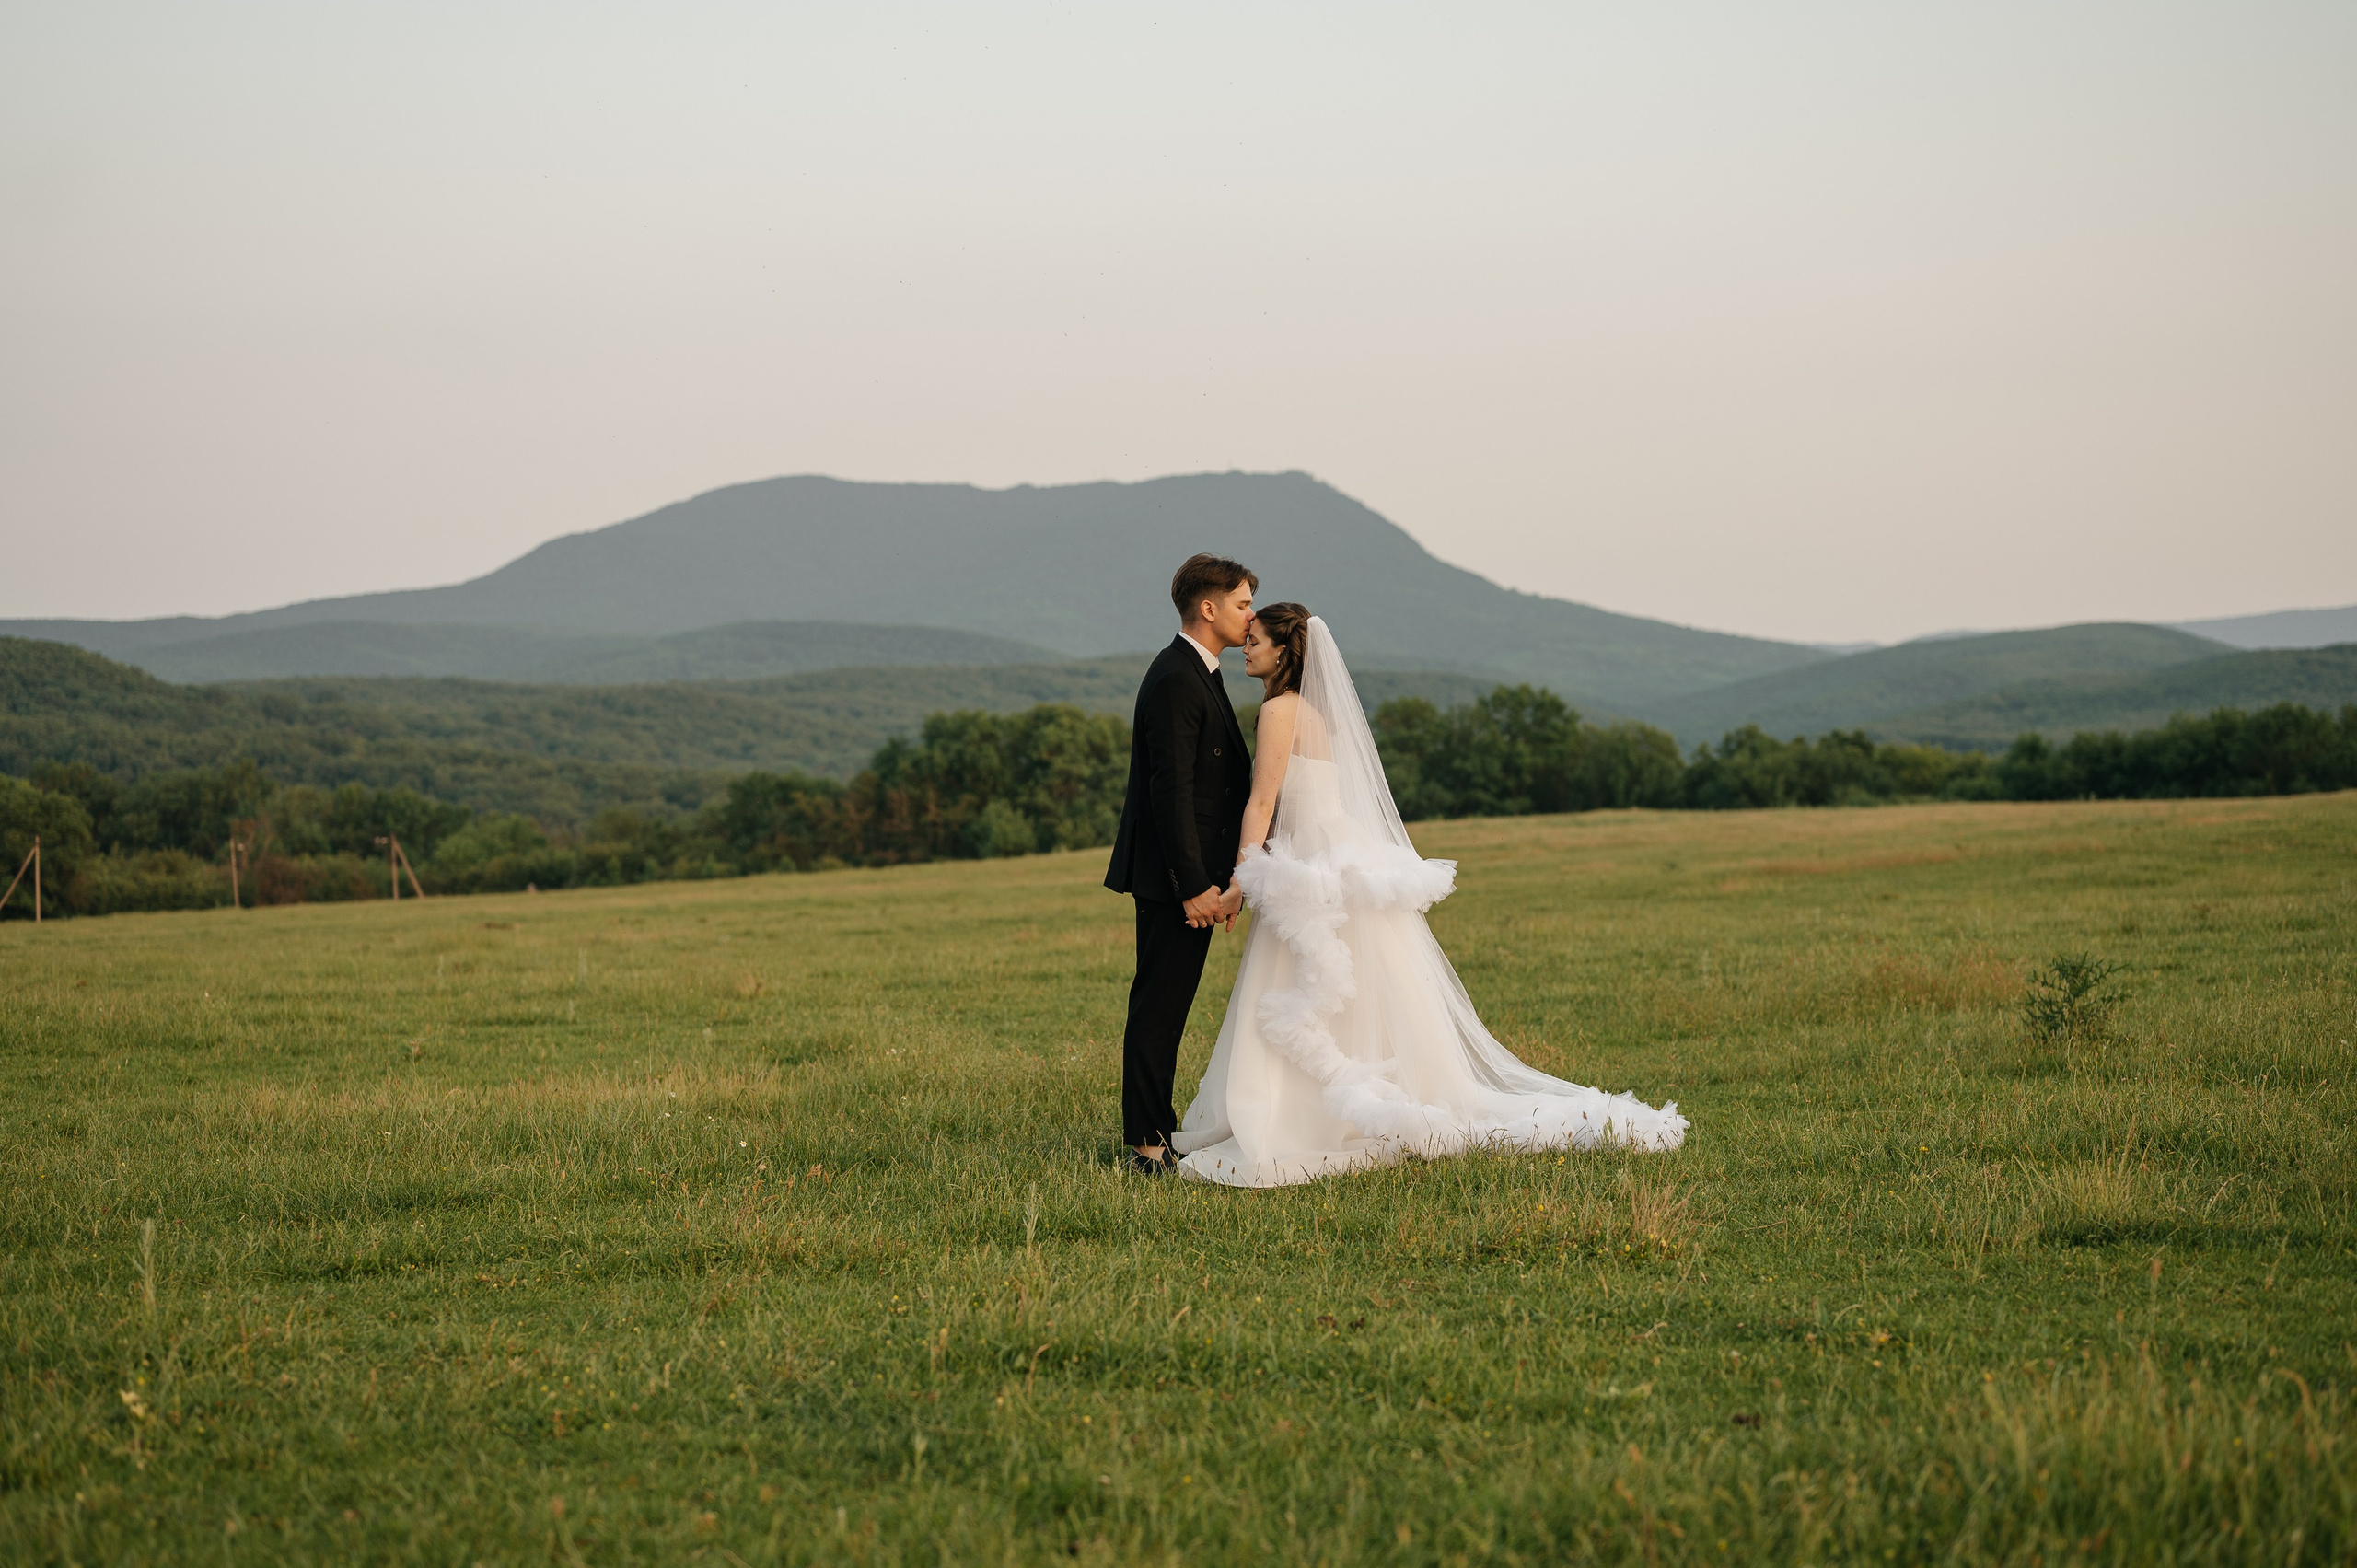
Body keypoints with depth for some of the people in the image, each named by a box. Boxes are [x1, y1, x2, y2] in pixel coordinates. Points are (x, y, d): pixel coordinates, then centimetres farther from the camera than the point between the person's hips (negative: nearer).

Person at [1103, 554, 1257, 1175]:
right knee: (1159, 1005, -6)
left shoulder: (1197, 675, 17)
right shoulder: (1176, 681, -17)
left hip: (1189, 875, 10)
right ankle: (1147, 1146, -4)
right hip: (1173, 877, -10)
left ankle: (1157, 1127, 23)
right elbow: (1171, 791, -22)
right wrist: (1195, 887, -24)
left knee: (1166, 1006, 15)